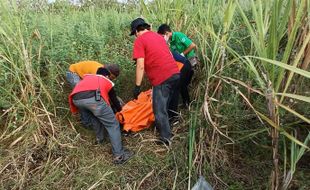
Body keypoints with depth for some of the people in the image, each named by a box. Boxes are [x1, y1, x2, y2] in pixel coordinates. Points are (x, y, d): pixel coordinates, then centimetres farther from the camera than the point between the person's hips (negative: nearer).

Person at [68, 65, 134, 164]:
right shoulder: (107, 81, 34)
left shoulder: (87, 76, 42)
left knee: (94, 116, 34)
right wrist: (120, 109, 60)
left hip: (76, 99, 5)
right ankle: (119, 155, 6)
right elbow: (113, 98, 41)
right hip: (93, 98, -5)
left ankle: (99, 138, 44)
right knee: (112, 124, 7)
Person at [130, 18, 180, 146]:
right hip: (175, 73, 8)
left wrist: (137, 86, -6)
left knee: (159, 110, 6)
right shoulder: (158, 36, 20)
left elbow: (140, 66, -11)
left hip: (162, 78, -8)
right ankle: (162, 126, 41)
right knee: (165, 106, 24)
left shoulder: (139, 41, -2)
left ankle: (166, 138, 16)